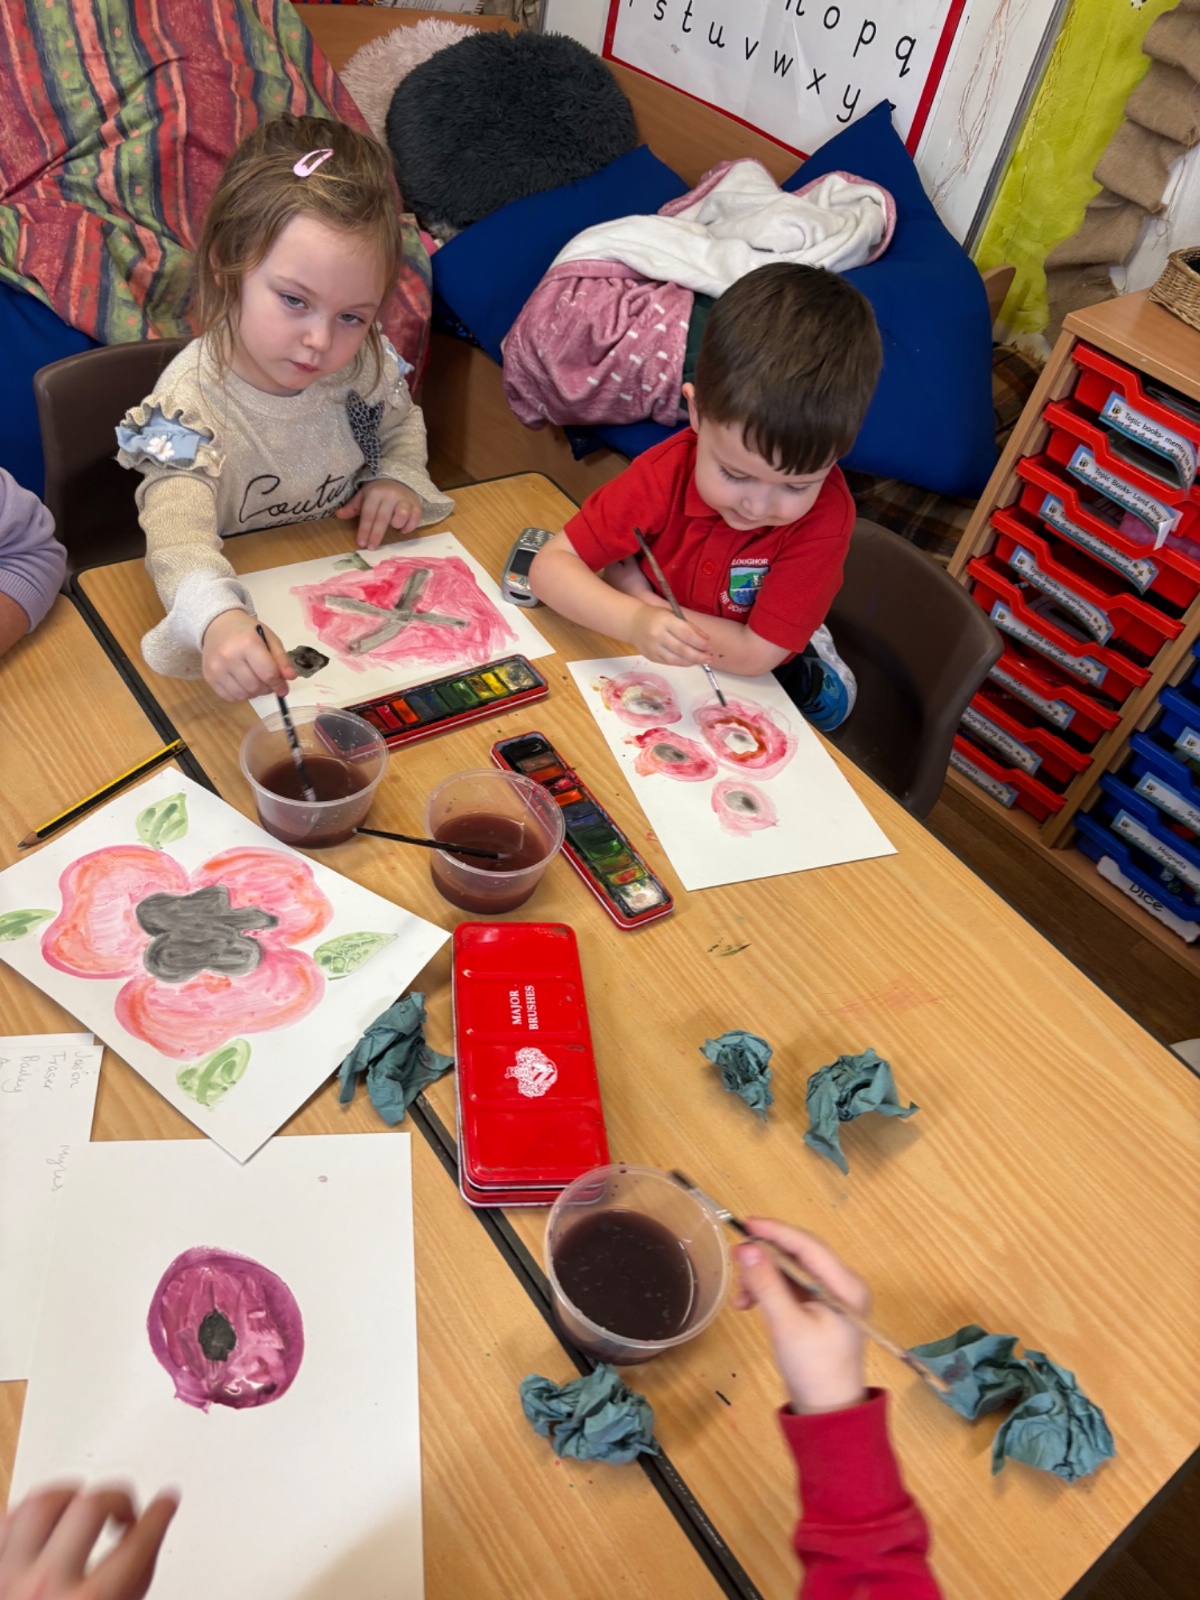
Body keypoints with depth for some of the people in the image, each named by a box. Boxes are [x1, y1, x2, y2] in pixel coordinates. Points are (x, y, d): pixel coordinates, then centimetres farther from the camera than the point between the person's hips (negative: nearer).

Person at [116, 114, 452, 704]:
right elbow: (178, 535, -40)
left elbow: (402, 422, 15)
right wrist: (217, 618, -63)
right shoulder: (189, 403, -25)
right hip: (244, 600, -3)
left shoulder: (367, 361, -9)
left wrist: (400, 478, -8)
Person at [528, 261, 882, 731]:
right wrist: (634, 619, -45)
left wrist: (631, 583, -28)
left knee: (830, 696, -22)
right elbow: (549, 566, -25)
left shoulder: (826, 514, -29)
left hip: (773, 671, -2)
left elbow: (755, 654, -30)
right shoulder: (666, 472, -24)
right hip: (653, 660, 3)